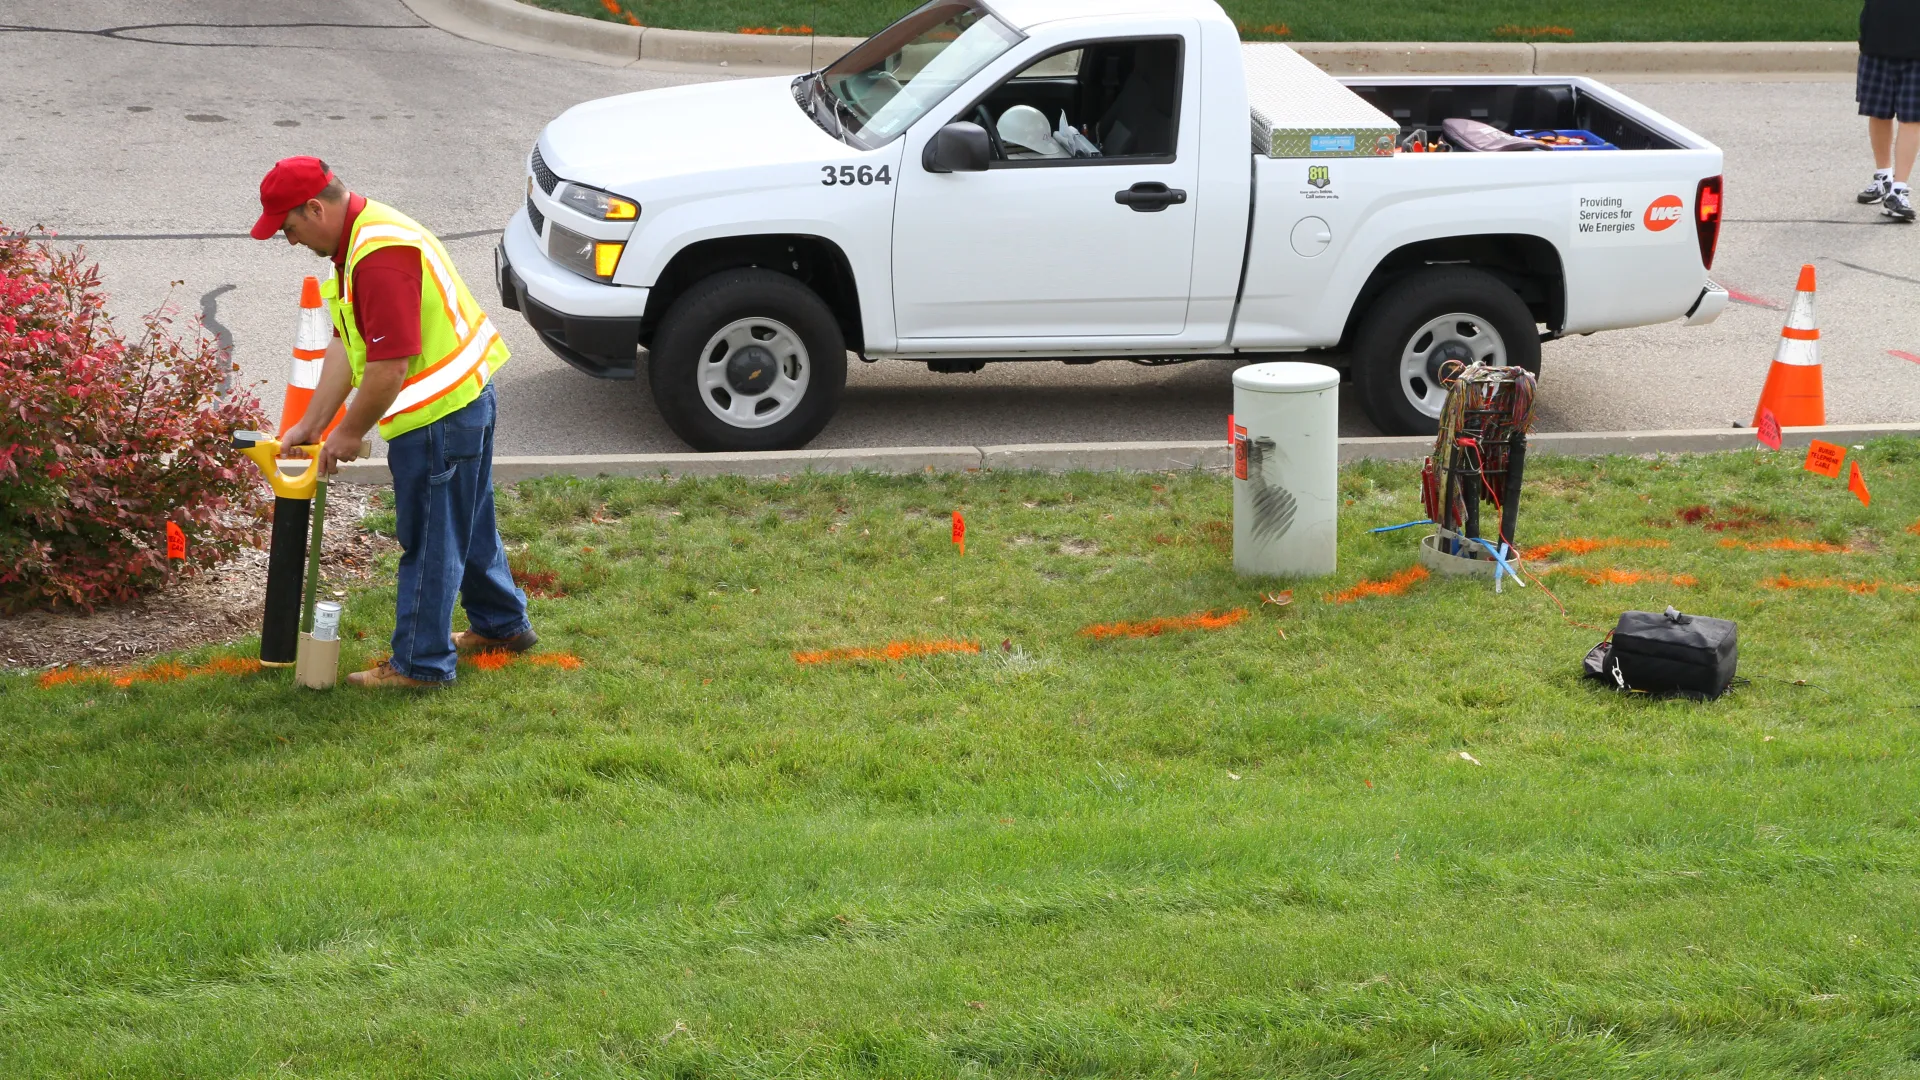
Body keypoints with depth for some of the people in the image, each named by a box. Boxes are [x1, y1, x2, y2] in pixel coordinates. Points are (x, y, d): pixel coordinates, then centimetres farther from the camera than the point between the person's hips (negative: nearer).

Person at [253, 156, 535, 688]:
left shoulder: (381, 256, -27)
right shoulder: (360, 236, 8)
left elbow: (391, 366, -29)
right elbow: (346, 343, 12)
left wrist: (350, 434, -15)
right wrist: (313, 423, 9)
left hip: (437, 416, -11)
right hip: (466, 400, 11)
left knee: (428, 542, 3)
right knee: (469, 524, 25)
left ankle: (420, 663, 15)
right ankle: (502, 623, 41)